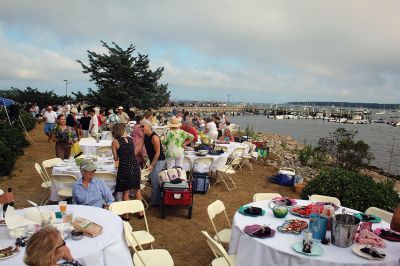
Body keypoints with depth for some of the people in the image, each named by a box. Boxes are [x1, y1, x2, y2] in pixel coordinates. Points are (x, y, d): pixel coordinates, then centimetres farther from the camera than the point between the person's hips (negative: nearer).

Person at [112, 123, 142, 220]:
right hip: (135, 166, 3)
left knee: (125, 192, 9)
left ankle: (126, 215, 18)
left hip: (124, 167, -3)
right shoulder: (130, 138, 4)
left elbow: (116, 158, 0)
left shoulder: (115, 142, -6)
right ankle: (140, 212, 25)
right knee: (137, 190, 16)